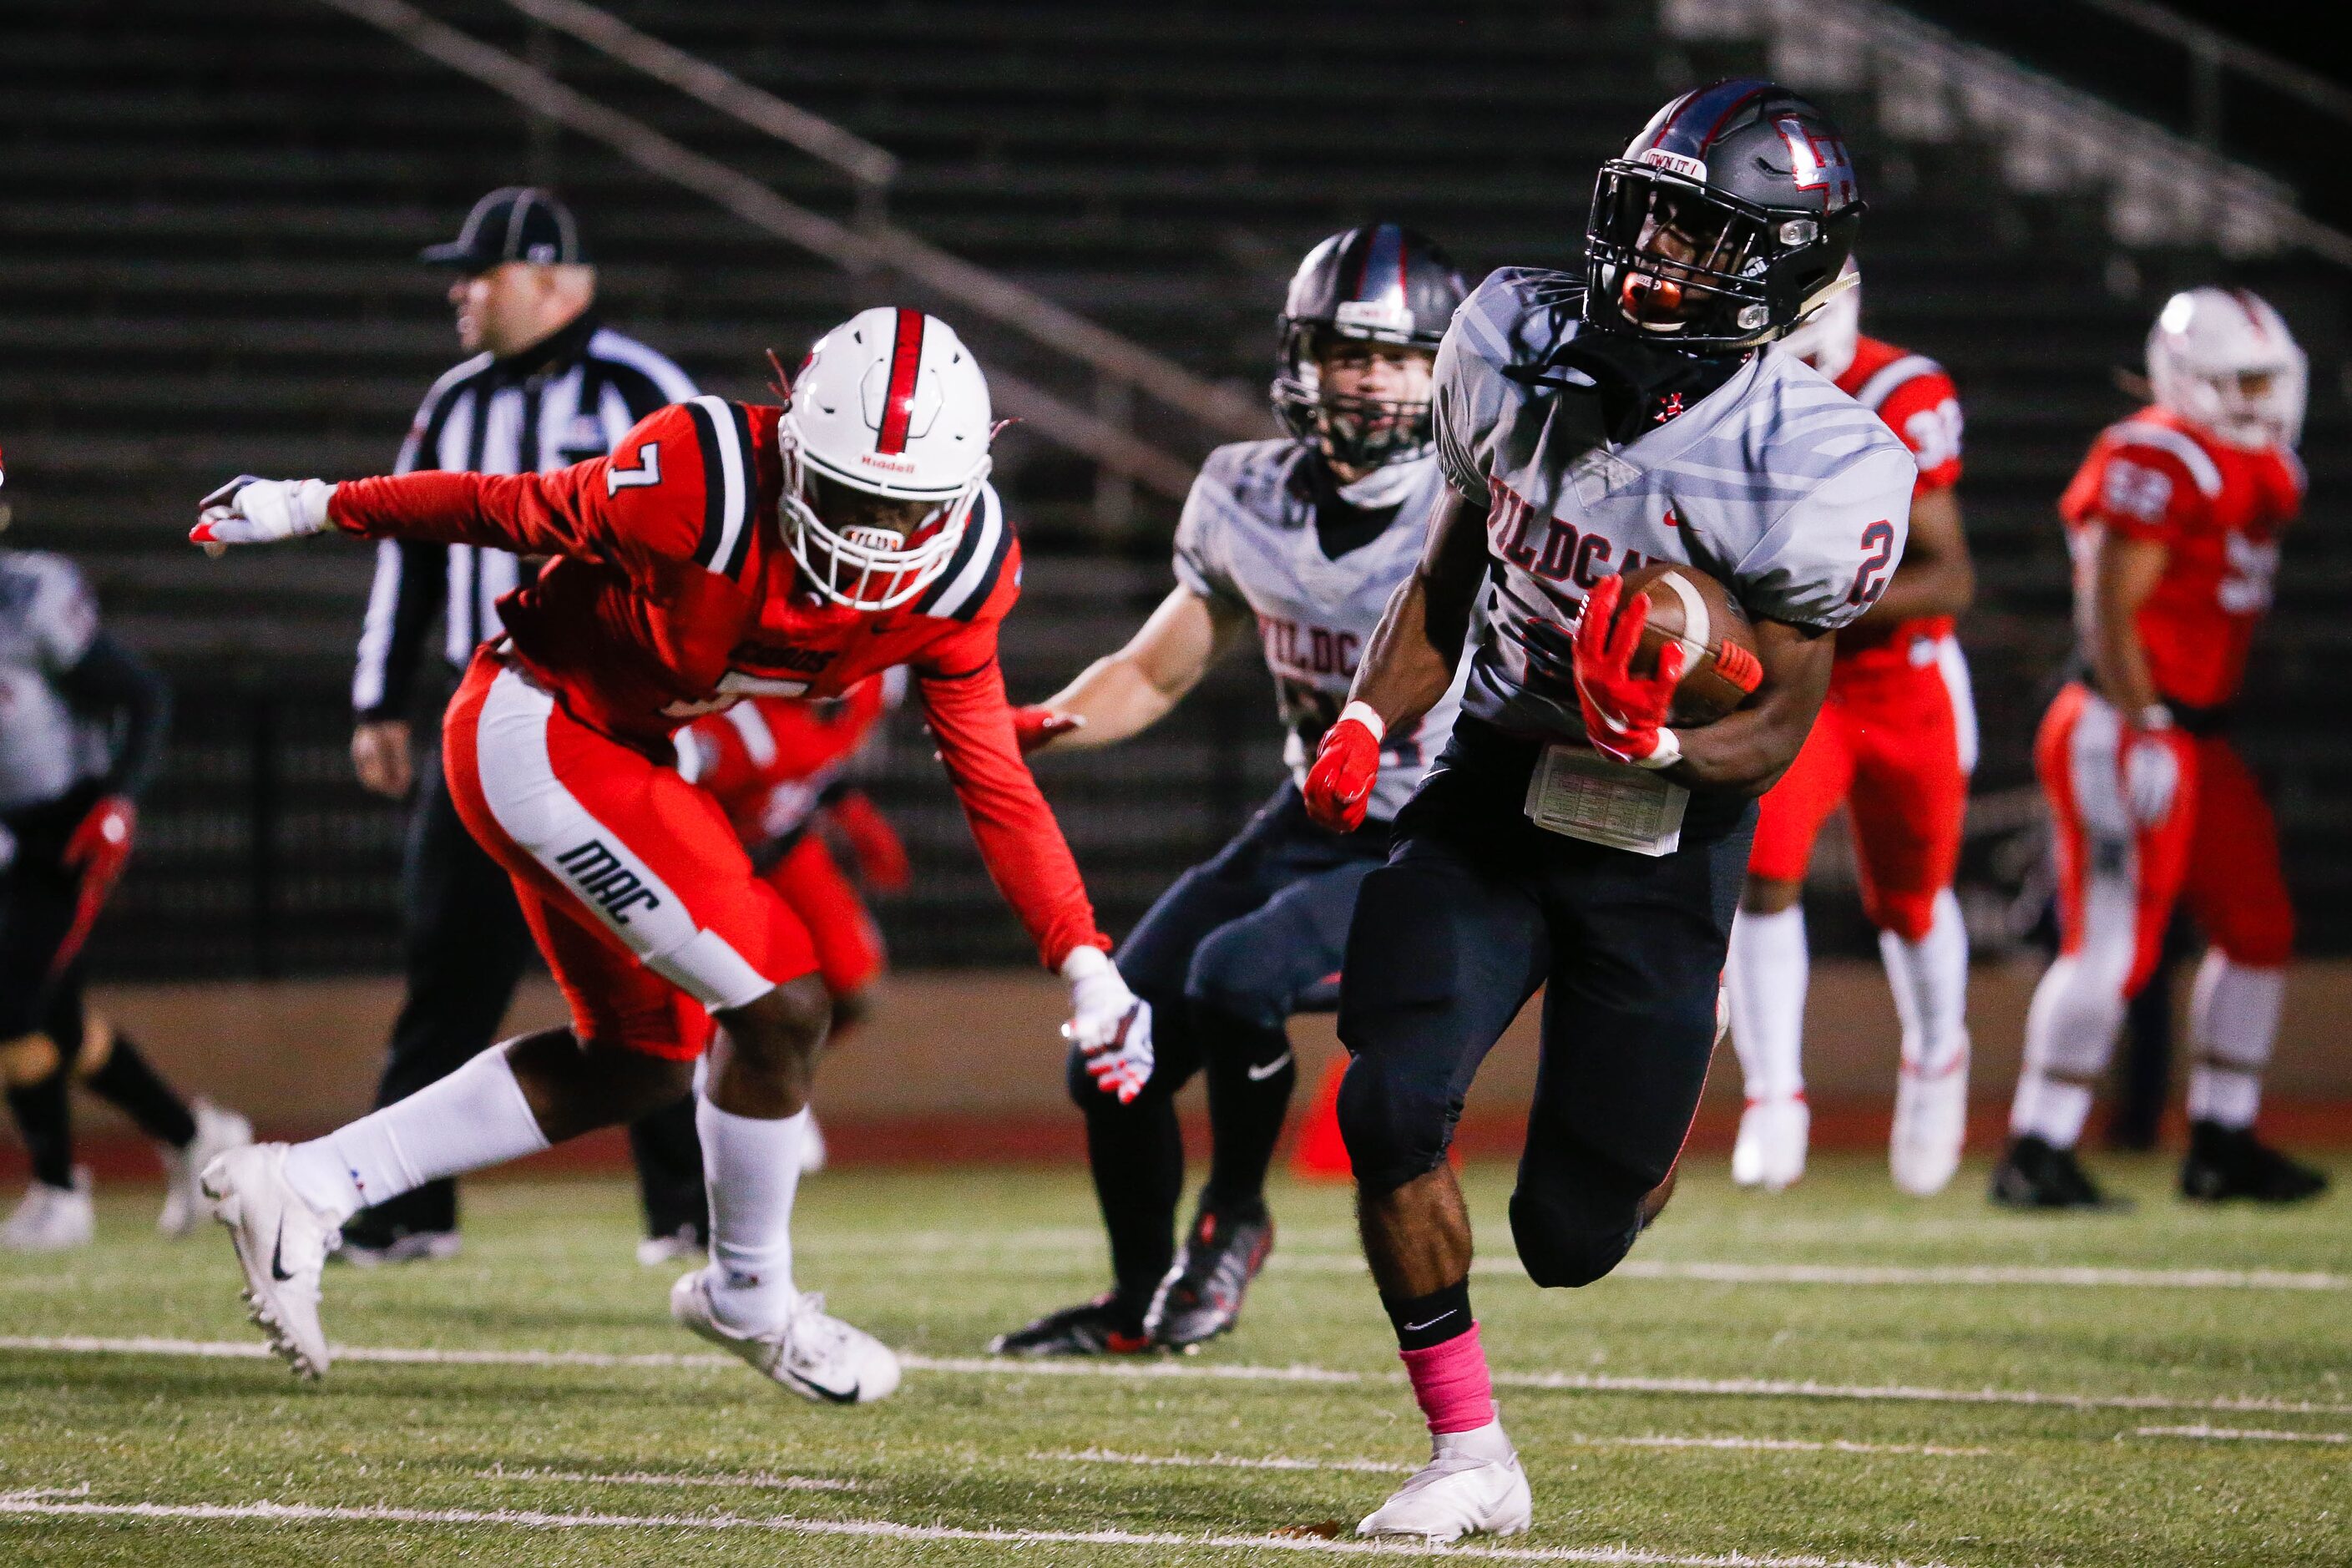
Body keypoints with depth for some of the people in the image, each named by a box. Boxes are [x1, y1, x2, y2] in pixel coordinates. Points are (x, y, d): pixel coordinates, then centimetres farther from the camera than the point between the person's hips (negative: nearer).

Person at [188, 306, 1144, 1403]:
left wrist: (1084, 962, -11)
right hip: (532, 730, -8)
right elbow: (506, 510, -14)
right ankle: (747, 1298, 12)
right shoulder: (701, 492, -29)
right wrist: (310, 510, 0)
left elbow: (995, 786, -4)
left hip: (612, 757, 8)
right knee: (777, 1005, -11)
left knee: (635, 1064, 17)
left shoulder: (946, 579, -11)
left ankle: (303, 1188, 18)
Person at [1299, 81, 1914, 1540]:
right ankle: (1471, 1458, -3)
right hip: (1489, 798, 3)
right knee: (1392, 1104, -20)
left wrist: (1659, 747, -34)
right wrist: (1365, 725, -3)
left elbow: (1780, 729, -13)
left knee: (1571, 1239, 4)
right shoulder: (1519, 347, -7)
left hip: (1659, 844, -3)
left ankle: (1671, 1108, 42)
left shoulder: (1813, 472, -21)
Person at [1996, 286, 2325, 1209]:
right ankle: (2034, 1157, -8)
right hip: (2126, 731, -10)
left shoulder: (2264, 472, 16)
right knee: (2110, 946, -12)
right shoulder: (2157, 464, -14)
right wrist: (2144, 733, -22)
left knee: (2258, 932, 11)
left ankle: (2221, 1145, 20)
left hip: (2200, 740, 10)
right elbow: (2107, 614, -18)